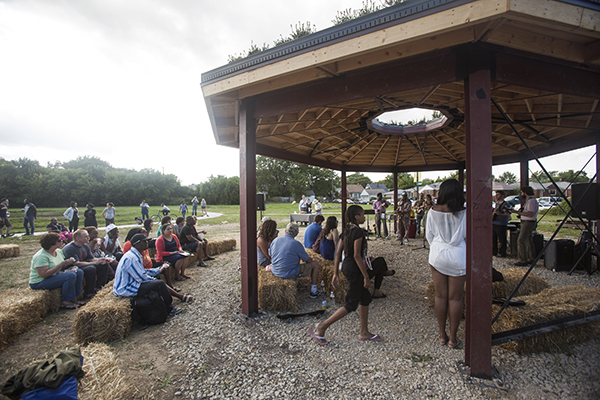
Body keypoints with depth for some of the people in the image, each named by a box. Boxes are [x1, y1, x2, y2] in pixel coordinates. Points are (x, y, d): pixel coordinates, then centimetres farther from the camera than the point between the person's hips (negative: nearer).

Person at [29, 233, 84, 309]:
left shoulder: (59, 251, 4)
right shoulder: (41, 256, -22)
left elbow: (61, 268, 13)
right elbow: (43, 274, -29)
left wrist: (68, 262, -10)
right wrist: (62, 264, -29)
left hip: (55, 276, 9)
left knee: (79, 272, -6)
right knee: (71, 276, -28)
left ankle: (74, 298, -4)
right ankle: (66, 302, -15)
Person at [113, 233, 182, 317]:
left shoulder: (135, 255, 9)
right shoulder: (131, 258, -24)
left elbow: (143, 271, 17)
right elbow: (142, 277, -24)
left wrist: (159, 270, 16)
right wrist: (155, 280, -8)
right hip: (125, 290, -11)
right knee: (160, 284, -17)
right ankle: (170, 309, 1)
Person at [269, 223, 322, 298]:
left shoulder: (275, 240, -1)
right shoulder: (296, 244, -16)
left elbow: (270, 255, 13)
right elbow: (308, 260, -6)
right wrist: (311, 259, 18)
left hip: (275, 271, 7)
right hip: (289, 274, -7)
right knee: (315, 263, 7)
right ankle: (313, 292, 14)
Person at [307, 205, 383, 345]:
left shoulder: (346, 231, 8)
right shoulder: (358, 231, -17)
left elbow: (338, 252, 8)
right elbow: (357, 256, -22)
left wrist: (335, 273, 12)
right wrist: (366, 276, -17)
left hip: (346, 266, 9)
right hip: (354, 269, -9)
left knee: (365, 297, 19)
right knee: (351, 304, 0)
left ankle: (364, 332, 30)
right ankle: (322, 327, 3)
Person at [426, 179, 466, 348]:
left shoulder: (433, 212, -6)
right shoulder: (464, 213, -11)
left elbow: (429, 235, 2)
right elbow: (468, 238, -5)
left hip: (437, 256, 2)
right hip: (458, 258, -1)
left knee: (440, 296, 12)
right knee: (455, 298, 10)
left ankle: (442, 335, 25)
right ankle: (453, 337, 21)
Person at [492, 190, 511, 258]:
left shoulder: (505, 204, -10)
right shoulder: (496, 203, 17)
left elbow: (507, 215, -20)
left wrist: (499, 214, -34)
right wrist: (493, 213, 13)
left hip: (501, 225, -8)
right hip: (494, 224, 8)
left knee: (502, 240, 0)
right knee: (493, 239, 13)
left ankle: (502, 253, 8)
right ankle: (494, 251, 22)